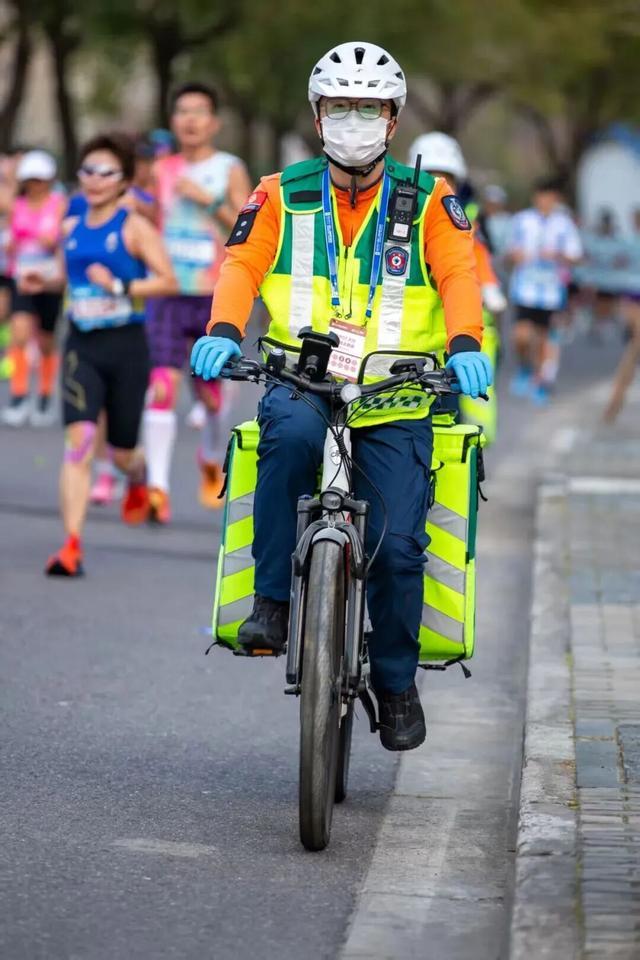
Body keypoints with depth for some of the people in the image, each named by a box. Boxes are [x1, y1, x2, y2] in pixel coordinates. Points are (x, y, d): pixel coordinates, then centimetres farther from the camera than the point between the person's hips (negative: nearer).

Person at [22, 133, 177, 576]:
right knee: (79, 439, -17)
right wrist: (45, 282, 6)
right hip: (82, 345, 2)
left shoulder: (134, 227, -6)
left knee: (122, 451, 10)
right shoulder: (72, 228, 9)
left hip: (127, 345, -2)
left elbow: (168, 281, -12)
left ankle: (139, 477, 50)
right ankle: (72, 545, -20)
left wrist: (121, 286, -23)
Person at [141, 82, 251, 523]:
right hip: (168, 293, 2)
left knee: (212, 390, 11)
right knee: (161, 386, -14)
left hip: (215, 295, -2)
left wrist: (210, 200, -18)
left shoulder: (230, 170, -1)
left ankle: (213, 458, 41)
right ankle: (158, 485, -18)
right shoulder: (163, 169, 9)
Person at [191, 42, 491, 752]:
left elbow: (459, 274, -6)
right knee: (291, 433, -36)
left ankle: (396, 680, 12)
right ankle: (272, 600, -24)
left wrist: (465, 345, -26)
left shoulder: (428, 201, 7)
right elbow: (242, 266, -2)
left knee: (397, 543, -12)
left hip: (395, 400, 0)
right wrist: (223, 331, -23)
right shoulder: (281, 196, 10)